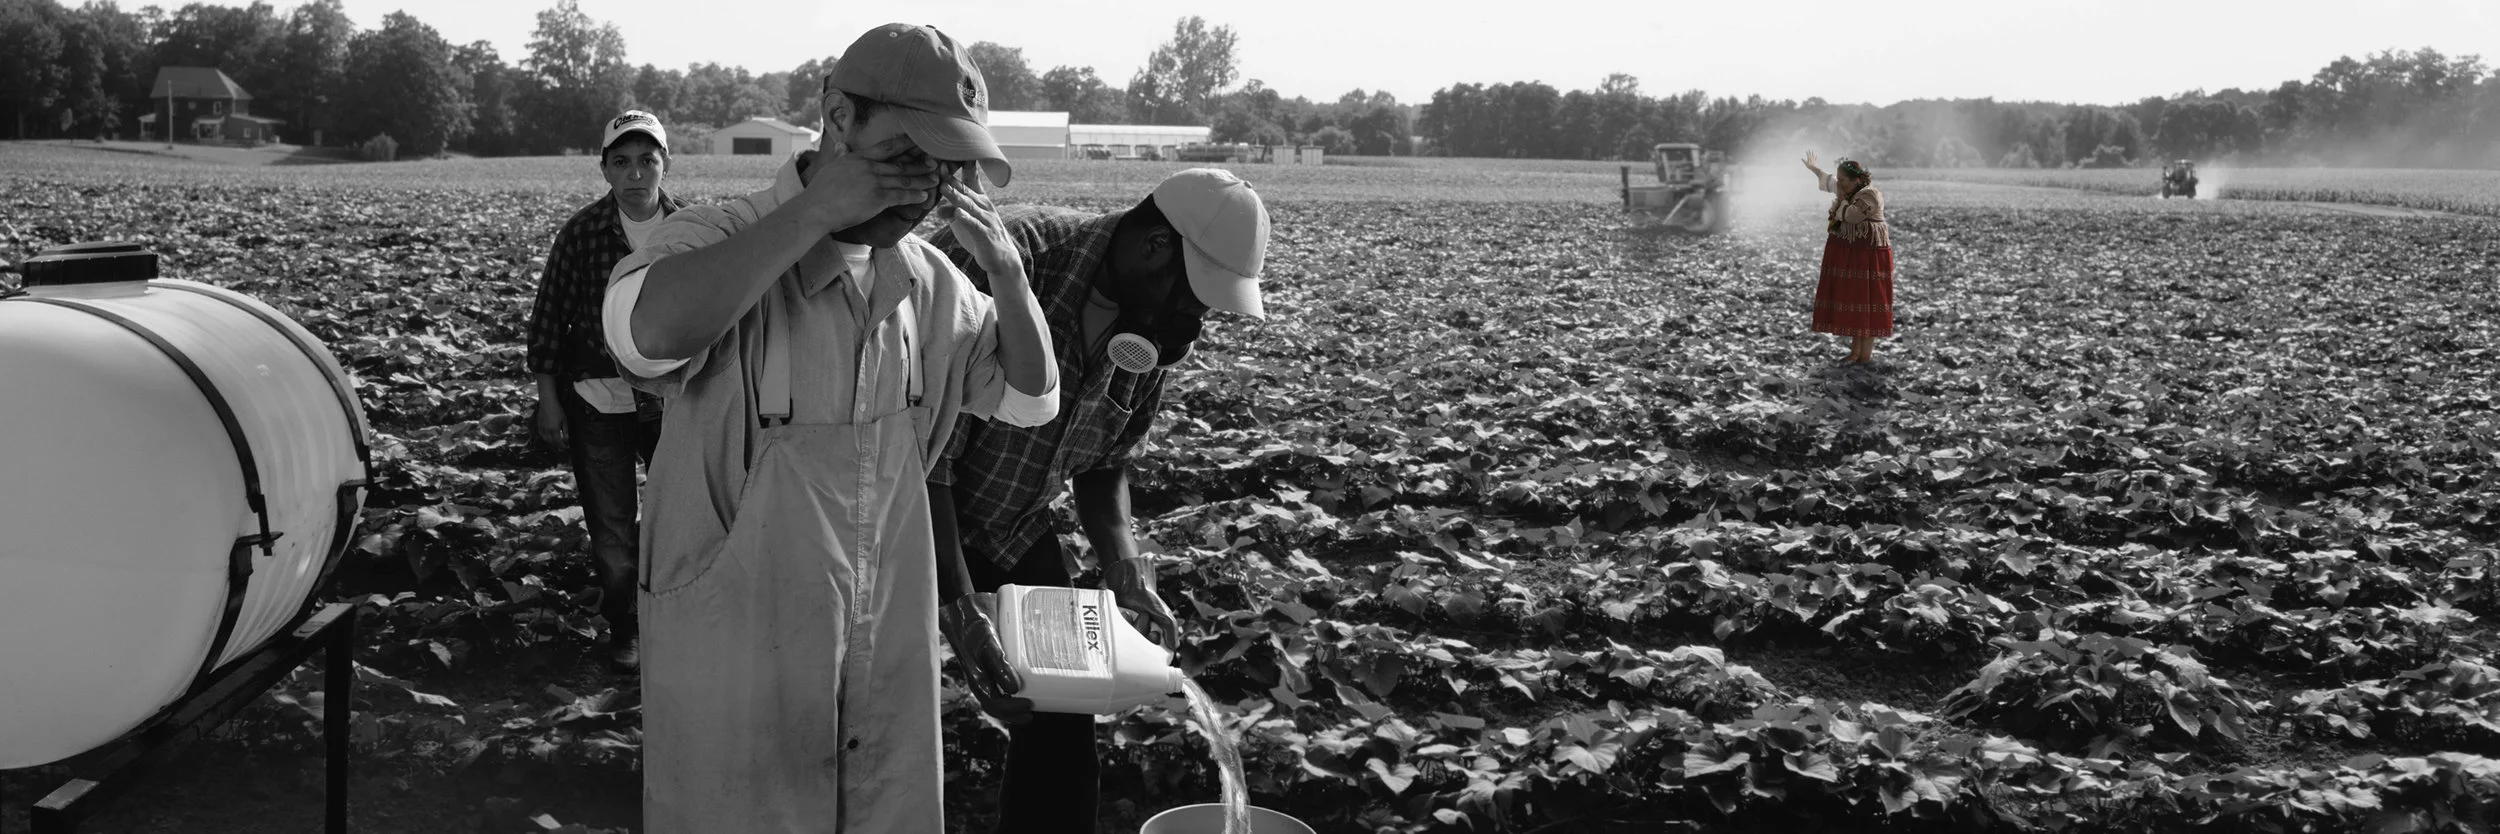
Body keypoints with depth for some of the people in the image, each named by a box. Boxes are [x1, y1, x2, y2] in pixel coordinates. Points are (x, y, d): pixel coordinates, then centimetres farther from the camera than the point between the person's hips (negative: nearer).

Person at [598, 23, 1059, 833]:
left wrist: (1007, 267, -10)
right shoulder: (719, 240, -18)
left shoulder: (923, 276, 0)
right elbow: (645, 329, -41)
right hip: (739, 657, -6)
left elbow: (1031, 398, 8)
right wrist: (818, 210, -33)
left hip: (889, 648, 6)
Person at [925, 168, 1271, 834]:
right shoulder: (997, 264, -33)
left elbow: (1103, 464, 4)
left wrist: (1124, 569, -12)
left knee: (1063, 721, 5)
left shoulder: (1154, 328, -8)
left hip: (1014, 527, 6)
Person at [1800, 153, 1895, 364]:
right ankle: (1856, 350, 10)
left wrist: (1842, 198, -11)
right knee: (1853, 300, 7)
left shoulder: (1870, 195, -15)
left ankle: (1866, 354, -5)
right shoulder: (1850, 191, 11)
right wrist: (1814, 168, 43)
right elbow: (1828, 181, 29)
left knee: (1865, 300, -6)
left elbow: (1850, 215, -27)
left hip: (1867, 255, -9)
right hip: (1847, 255, 9)